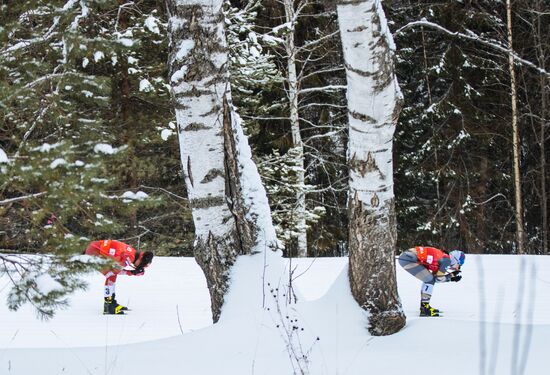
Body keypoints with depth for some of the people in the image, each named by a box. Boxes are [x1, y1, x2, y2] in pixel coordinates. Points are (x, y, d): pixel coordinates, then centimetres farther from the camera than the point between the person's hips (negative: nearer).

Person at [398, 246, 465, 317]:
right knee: (429, 279, -7)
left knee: (428, 278, 20)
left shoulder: (442, 257, 20)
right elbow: (438, 278, -5)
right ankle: (424, 308, -5)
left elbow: (435, 277, 22)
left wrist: (451, 277, 18)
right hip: (408, 259, -10)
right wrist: (451, 277, 10)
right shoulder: (447, 260, -6)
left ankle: (424, 306, 25)